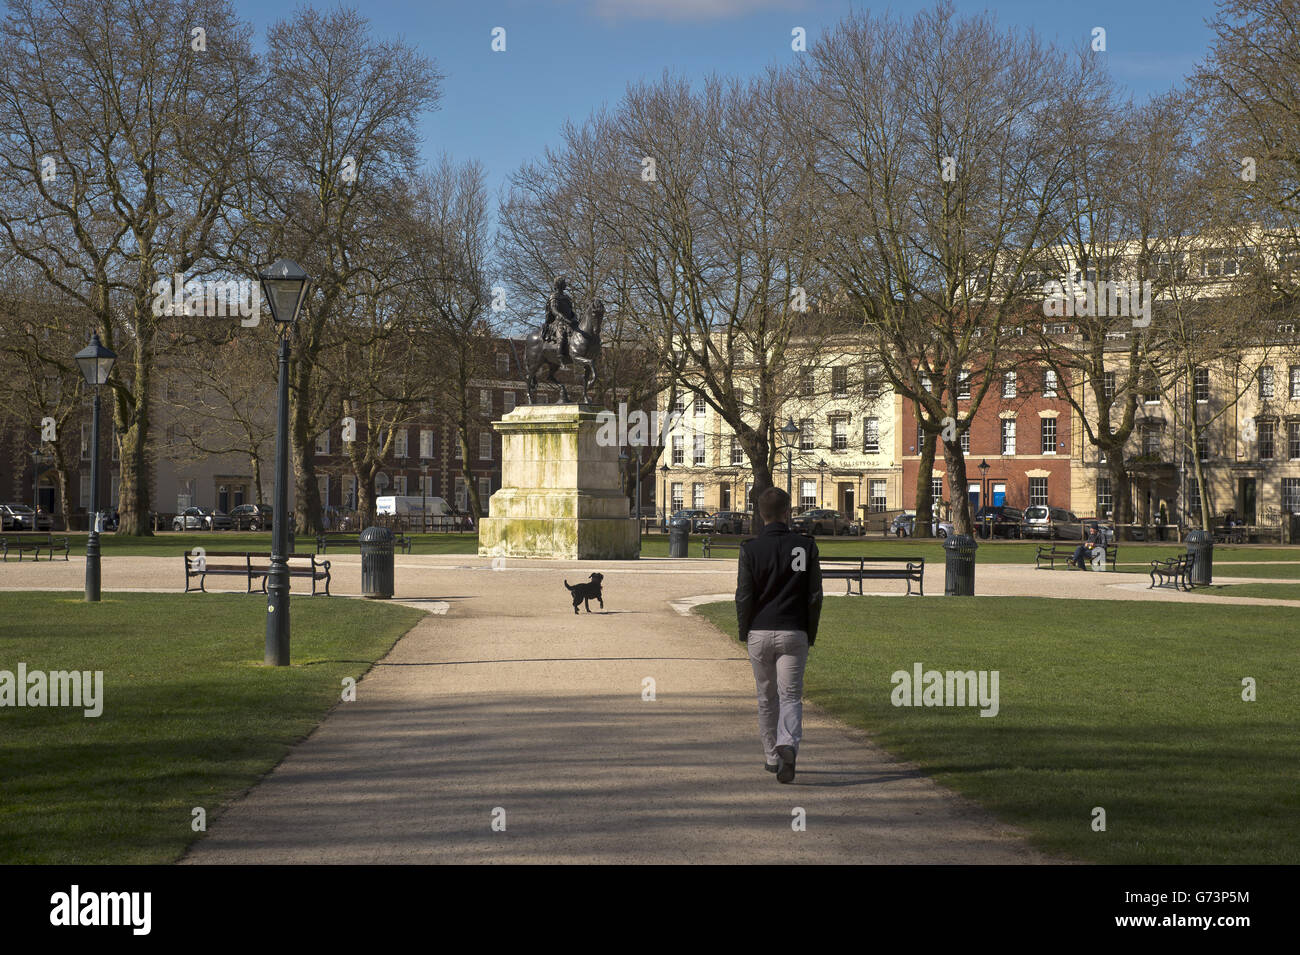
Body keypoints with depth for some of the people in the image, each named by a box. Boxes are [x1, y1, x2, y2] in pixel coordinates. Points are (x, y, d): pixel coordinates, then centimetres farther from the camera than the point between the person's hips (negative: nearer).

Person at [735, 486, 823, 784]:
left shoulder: (750, 549, -4)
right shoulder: (805, 546, -1)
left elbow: (743, 597, -5)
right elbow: (815, 596, -1)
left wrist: (745, 634, 8)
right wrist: (811, 635, 8)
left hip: (760, 633, 1)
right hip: (794, 634, -1)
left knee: (767, 698, 15)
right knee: (791, 696, 0)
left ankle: (772, 756, 24)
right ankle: (788, 745, -25)